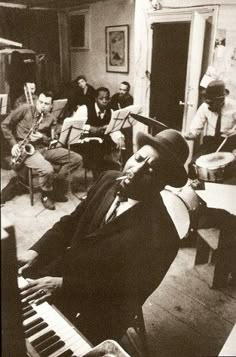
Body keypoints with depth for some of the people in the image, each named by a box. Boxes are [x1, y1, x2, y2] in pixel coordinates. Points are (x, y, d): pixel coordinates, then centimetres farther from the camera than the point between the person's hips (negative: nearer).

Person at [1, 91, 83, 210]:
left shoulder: (51, 119, 10)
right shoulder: (25, 109, -1)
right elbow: (5, 125, 2)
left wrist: (42, 137, -13)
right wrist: (14, 144, -7)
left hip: (45, 148, 5)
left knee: (77, 159, -9)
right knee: (47, 170, -35)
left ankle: (56, 184, 1)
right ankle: (46, 195, -2)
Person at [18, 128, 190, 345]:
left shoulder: (160, 235, -27)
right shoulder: (109, 180, -8)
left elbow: (124, 290, -20)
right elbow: (71, 221, 1)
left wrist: (63, 285, -24)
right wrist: (36, 252, -12)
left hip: (98, 310, -5)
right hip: (63, 268, 6)